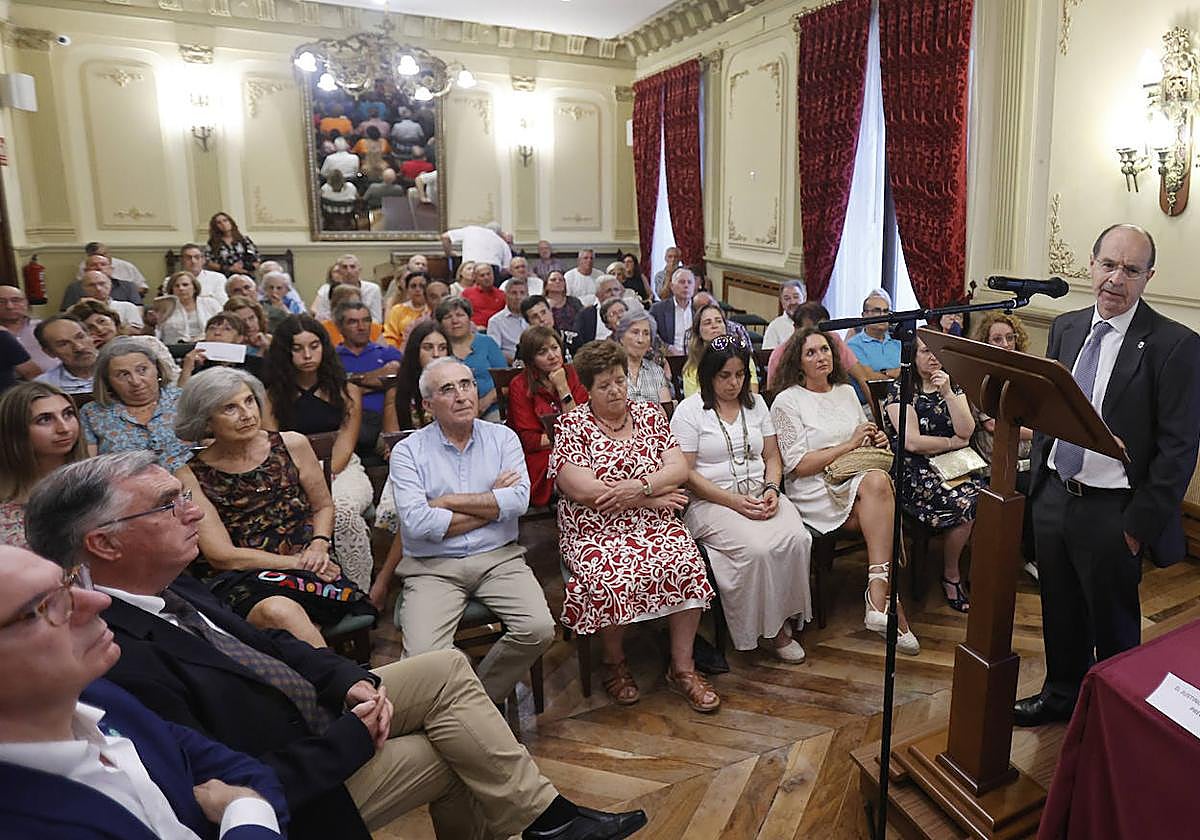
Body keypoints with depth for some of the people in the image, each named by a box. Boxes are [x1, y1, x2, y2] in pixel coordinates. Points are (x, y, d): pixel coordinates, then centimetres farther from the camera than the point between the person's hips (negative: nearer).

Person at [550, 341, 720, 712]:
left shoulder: (649, 415, 12)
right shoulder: (571, 425, 0)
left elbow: (679, 469, 3)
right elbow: (580, 489, -14)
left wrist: (641, 486, -17)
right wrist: (653, 498, -11)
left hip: (654, 526, 3)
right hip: (595, 531, -3)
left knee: (687, 565, -25)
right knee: (610, 577, -31)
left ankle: (682, 668, -7)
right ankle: (615, 664, -1)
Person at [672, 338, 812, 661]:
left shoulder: (756, 403, 16)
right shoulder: (689, 411, -2)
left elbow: (772, 457, 17)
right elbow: (686, 473, -8)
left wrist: (772, 490, -5)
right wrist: (734, 501, -16)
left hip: (759, 495, 5)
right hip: (712, 501, -5)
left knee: (797, 538, -26)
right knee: (758, 549, -31)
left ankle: (783, 617, -7)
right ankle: (764, 630, -9)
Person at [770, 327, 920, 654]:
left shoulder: (847, 392, 19)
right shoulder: (787, 401, -1)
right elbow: (798, 466, -9)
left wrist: (877, 442, 5)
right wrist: (849, 445, -10)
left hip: (860, 479, 5)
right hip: (816, 492, -5)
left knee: (878, 482, -31)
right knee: (877, 484, -31)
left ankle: (878, 596, -31)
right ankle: (891, 602, -28)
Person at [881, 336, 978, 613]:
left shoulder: (954, 387, 16)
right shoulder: (900, 390, 1)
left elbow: (967, 431, 1)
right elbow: (911, 442, -9)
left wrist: (947, 393, -6)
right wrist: (952, 441, 1)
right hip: (916, 470, -5)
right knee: (965, 504, -28)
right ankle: (951, 576, -5)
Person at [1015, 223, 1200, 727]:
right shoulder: (1065, 328, 6)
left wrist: (1140, 525, -14)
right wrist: (1038, 480, 9)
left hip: (1111, 511, -5)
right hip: (1053, 495, 5)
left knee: (1113, 626, 11)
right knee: (1059, 611, 21)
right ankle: (1062, 695, 42)